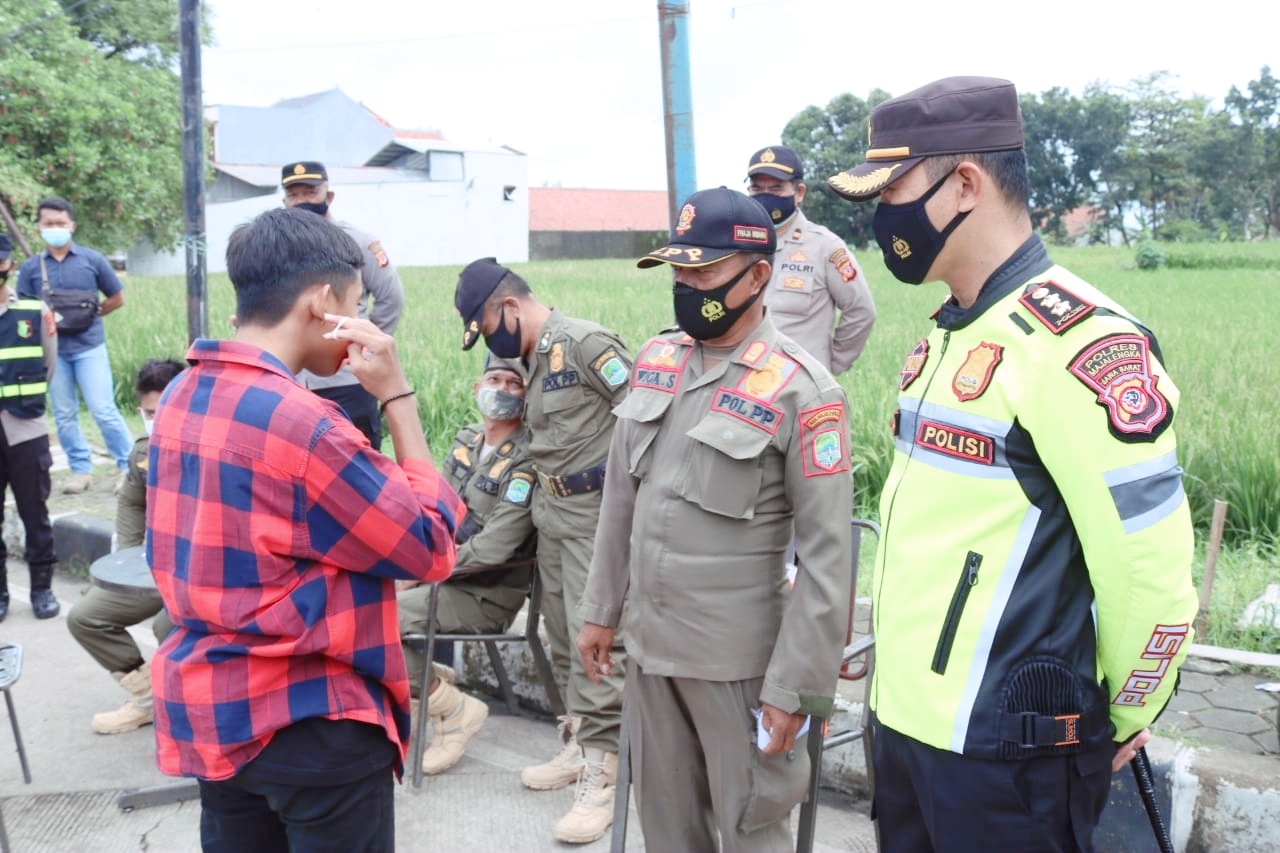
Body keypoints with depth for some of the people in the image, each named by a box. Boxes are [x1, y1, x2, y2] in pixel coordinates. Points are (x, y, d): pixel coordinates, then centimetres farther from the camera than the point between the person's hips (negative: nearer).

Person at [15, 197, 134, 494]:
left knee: (103, 410, -6)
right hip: (52, 350, 2)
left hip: (89, 347, -2)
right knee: (64, 415, 7)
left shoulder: (92, 259, 1)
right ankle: (80, 470, 18)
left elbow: (117, 298, 10)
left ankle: (128, 466, 5)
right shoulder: (30, 267, 3)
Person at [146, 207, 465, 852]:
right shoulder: (301, 422, -23)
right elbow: (430, 549, -14)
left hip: (208, 708, 8)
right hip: (309, 720, -8)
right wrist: (396, 395, -14)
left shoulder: (180, 399, 2)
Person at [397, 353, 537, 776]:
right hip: (446, 578, 8)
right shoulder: (466, 440, 7)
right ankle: (427, 675, 12)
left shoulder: (527, 462, -18)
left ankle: (454, 709, -5)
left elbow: (493, 549, -23)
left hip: (488, 595, -8)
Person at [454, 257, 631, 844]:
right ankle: (579, 746, 27)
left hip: (597, 508, -9)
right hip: (550, 509, 9)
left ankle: (600, 774, -2)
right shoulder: (527, 359, 12)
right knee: (562, 636, 14)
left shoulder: (585, 343, -15)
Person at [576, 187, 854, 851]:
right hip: (648, 641, 6)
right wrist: (601, 610, 14)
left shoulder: (802, 390, -15)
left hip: (738, 657, -6)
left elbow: (827, 555, -15)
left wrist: (796, 685, -15)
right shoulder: (655, 361, 5)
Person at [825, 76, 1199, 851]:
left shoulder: (1077, 342, -19)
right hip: (906, 716, 8)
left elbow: (1151, 565, -18)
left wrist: (1125, 718, -5)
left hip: (1003, 744, -8)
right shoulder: (949, 334, 10)